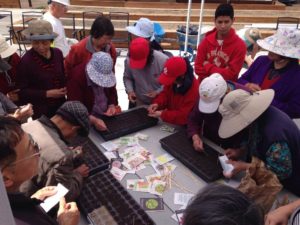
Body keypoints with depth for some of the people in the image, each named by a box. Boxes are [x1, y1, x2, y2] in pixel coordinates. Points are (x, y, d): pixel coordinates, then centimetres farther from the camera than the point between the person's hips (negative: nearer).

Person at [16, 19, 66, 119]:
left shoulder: (57, 53, -4)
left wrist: (64, 89, -5)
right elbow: (22, 91, -13)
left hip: (59, 105, 5)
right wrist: (47, 94, -19)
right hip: (39, 110, -5)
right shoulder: (26, 61, -18)